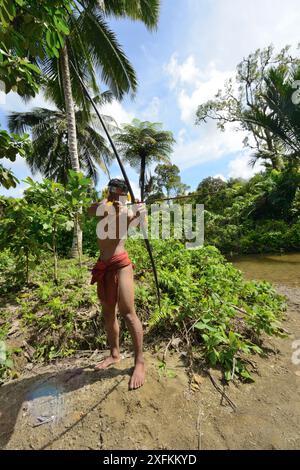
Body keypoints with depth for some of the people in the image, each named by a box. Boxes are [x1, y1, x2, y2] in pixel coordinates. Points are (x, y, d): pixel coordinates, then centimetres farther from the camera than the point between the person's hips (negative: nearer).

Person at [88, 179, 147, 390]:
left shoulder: (125, 210, -1)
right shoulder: (101, 207, 13)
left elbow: (131, 221, -24)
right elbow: (91, 210, -9)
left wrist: (139, 215, -44)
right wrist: (108, 205, -26)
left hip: (120, 263, -6)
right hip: (103, 265, 6)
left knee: (127, 312, -8)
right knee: (108, 312, 13)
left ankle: (140, 361, 9)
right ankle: (114, 354, 31)